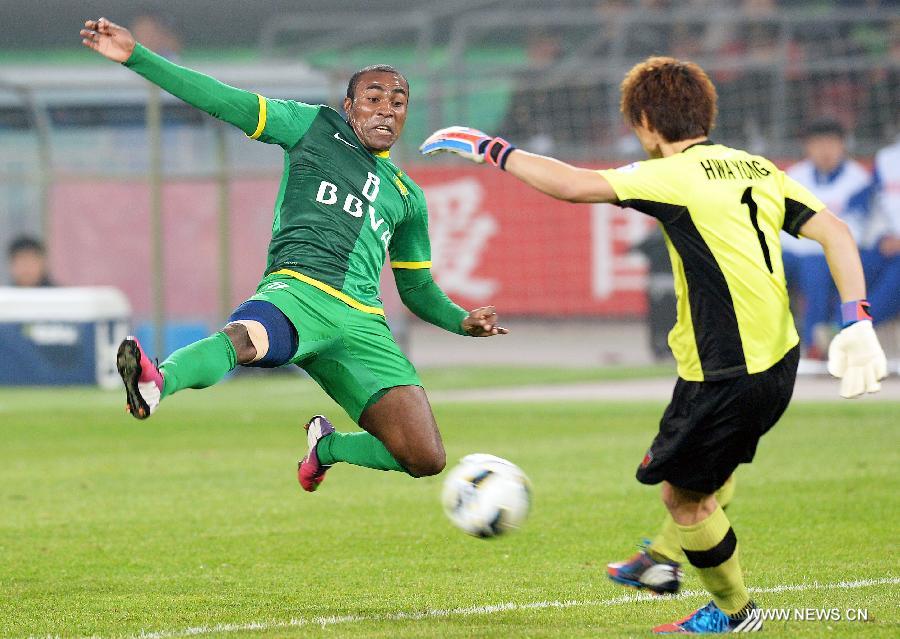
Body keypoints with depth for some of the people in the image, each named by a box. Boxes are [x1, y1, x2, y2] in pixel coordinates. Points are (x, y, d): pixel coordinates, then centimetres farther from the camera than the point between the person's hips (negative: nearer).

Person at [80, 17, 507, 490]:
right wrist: (135, 56, 1)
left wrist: (463, 322, 14)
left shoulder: (407, 196, 28)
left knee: (426, 460, -9)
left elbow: (417, 288, 35)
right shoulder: (315, 127, 17)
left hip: (362, 323, 5)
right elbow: (221, 101, 10)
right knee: (245, 337, -41)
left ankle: (326, 446, 19)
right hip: (298, 289, -5)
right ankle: (157, 383, -70)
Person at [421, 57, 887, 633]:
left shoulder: (675, 176, -12)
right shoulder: (759, 169, 9)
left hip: (726, 378, -8)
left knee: (683, 497, 10)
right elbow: (834, 231, 3)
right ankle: (663, 559, 42)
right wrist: (857, 322, 0)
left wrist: (490, 149, -11)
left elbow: (573, 185, -21)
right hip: (778, 362, 8)